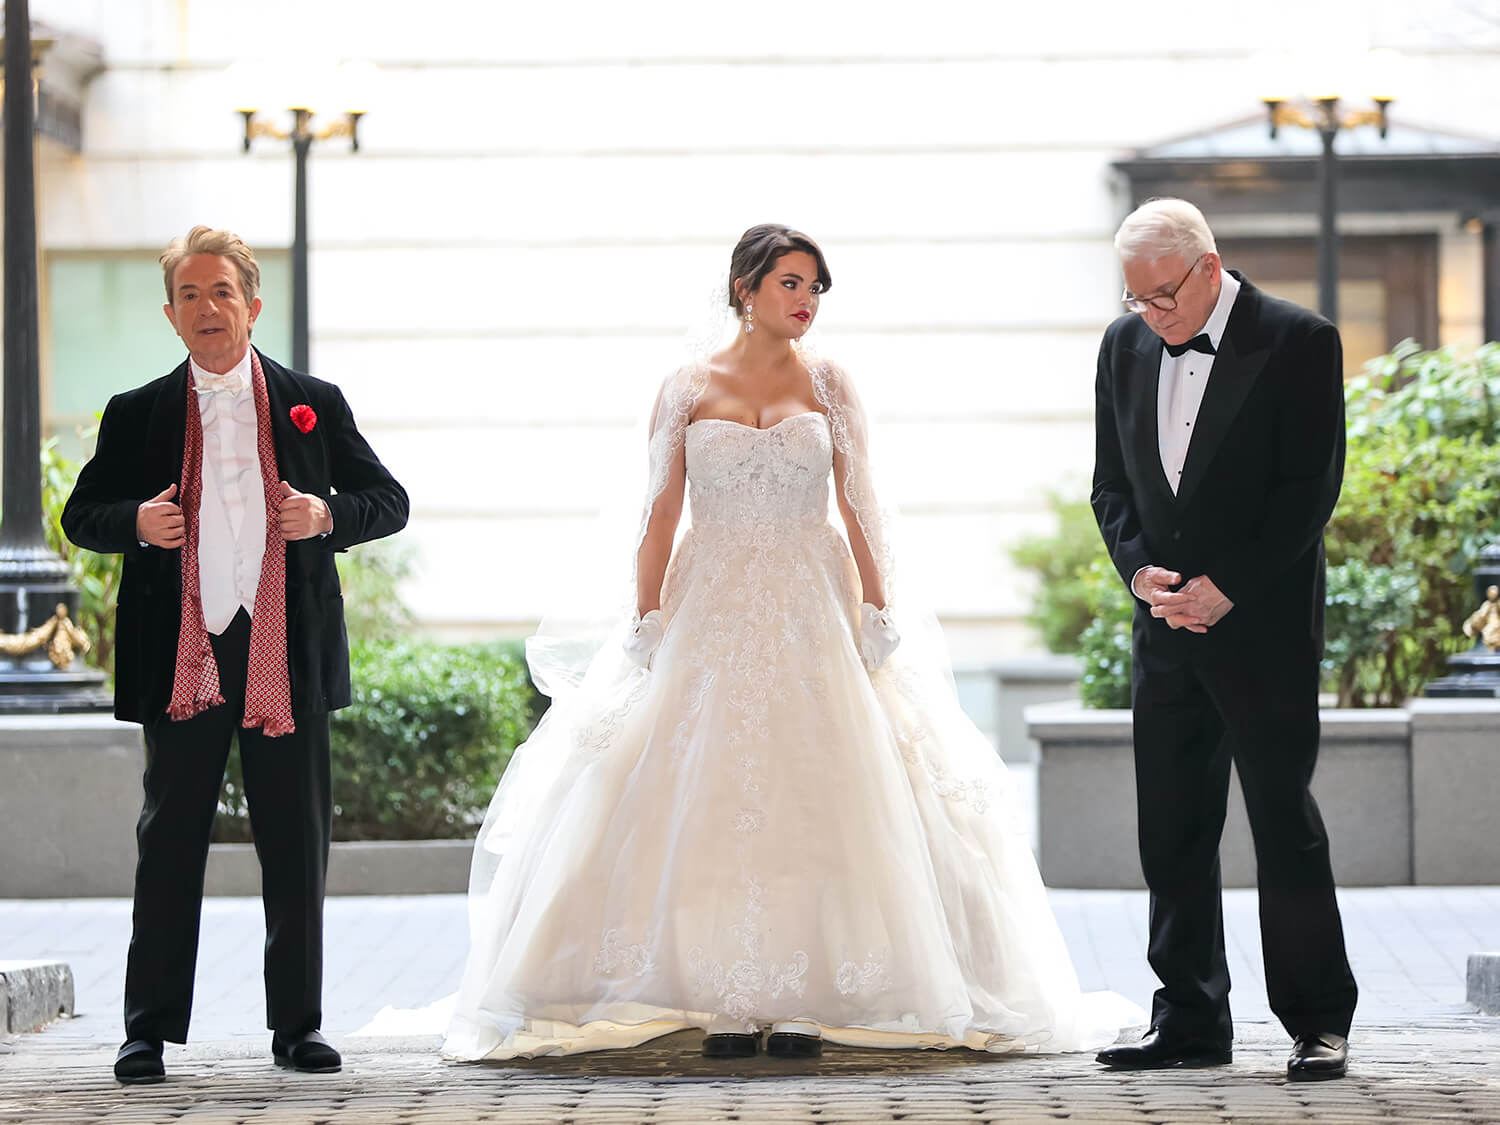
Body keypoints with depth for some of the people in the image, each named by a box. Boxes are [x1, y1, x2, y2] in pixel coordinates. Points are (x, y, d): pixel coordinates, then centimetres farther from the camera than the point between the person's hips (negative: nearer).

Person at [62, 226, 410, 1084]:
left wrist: (329, 515, -11)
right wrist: (135, 524, -11)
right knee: (170, 843, 0)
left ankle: (299, 1024, 15)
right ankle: (150, 1030, 5)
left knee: (297, 845, 5)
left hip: (289, 654, 1)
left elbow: (390, 501, 10)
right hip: (181, 655, -1)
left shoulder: (313, 403, 7)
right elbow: (82, 515, 11)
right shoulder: (137, 416, 7)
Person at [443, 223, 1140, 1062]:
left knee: (811, 797, -6)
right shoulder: (689, 390, 5)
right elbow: (661, 514, 3)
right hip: (712, 613, 0)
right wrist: (645, 626, -3)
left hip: (811, 615, 0)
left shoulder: (827, 387, 7)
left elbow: (859, 509, 4)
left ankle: (802, 1000, -4)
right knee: (713, 800, -5)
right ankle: (728, 1001, -2)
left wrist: (878, 614, -5)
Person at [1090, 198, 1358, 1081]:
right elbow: (1112, 480, 14)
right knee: (1173, 834, 6)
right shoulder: (1126, 345, 9)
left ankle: (1319, 1023, 5)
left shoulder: (1299, 343, -8)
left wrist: (1225, 587, -15)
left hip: (1265, 627, -5)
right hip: (1168, 629, 5)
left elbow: (1311, 486, -11)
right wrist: (1141, 570, -5)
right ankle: (1190, 1022, 13)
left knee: (1286, 826, -3)